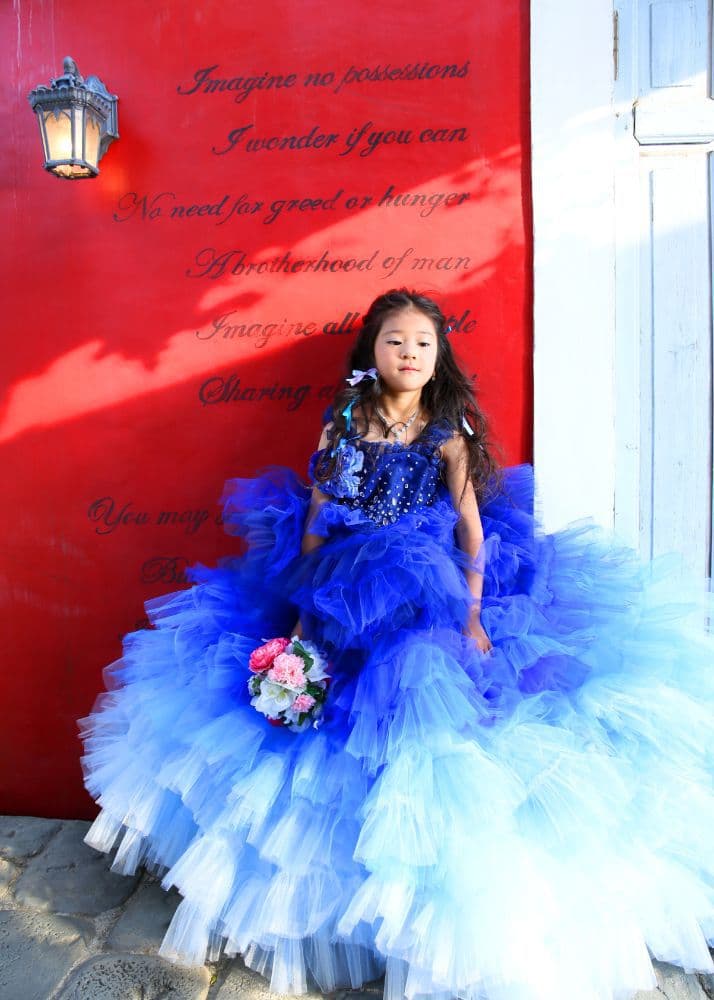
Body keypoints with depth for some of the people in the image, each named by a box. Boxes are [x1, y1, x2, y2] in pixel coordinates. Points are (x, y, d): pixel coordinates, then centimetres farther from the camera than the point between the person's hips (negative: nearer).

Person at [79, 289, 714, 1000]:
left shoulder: (447, 433, 1)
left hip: (425, 597, -2)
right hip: (341, 595, 2)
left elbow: (471, 522, -2)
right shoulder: (342, 426, 4)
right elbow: (313, 522, 3)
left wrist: (472, 612, -9)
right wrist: (304, 613, -2)